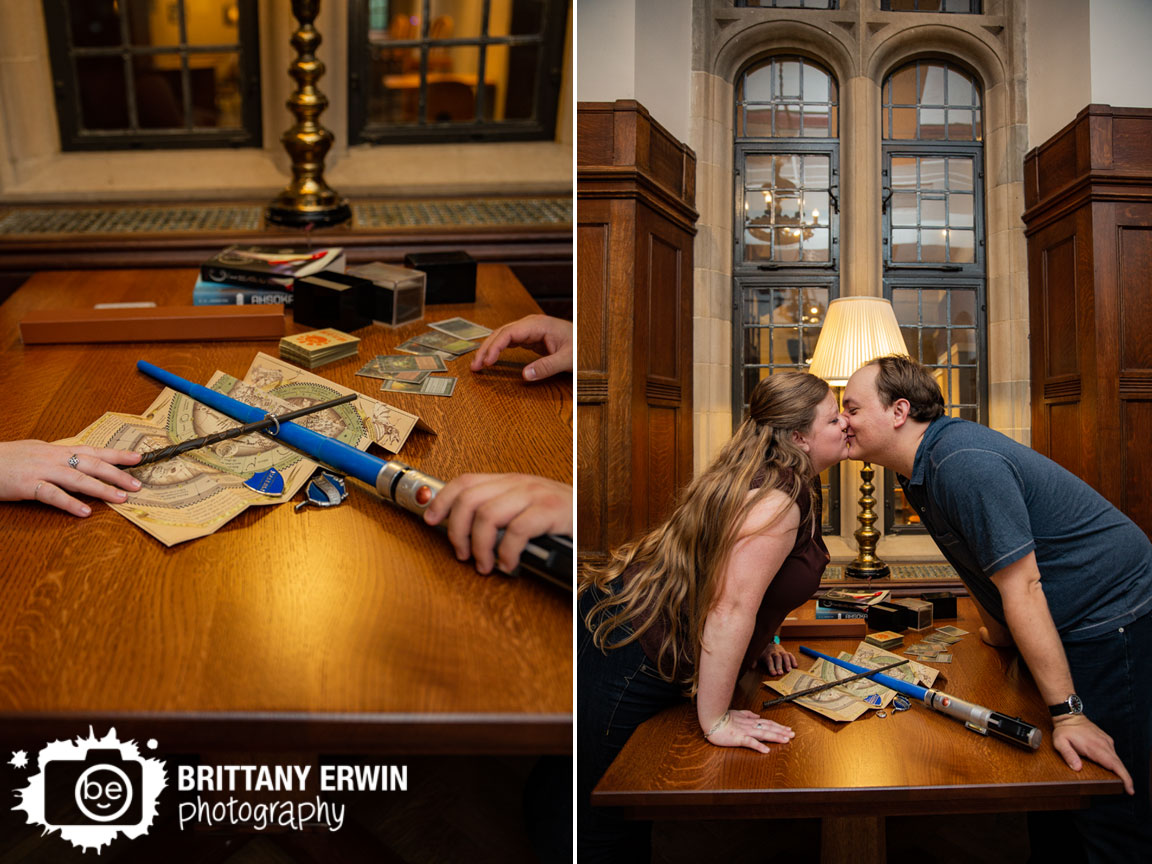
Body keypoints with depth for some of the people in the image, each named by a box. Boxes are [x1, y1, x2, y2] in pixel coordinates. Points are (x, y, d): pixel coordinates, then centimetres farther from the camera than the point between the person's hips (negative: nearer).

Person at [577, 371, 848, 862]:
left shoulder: (766, 477, 8)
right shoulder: (777, 501, -23)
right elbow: (729, 609, -30)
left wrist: (758, 641, 20)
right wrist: (715, 722, -25)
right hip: (628, 664, -10)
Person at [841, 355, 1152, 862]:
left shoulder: (964, 463, -28)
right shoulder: (922, 468, 4)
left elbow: (1022, 588, -29)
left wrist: (1068, 712, -26)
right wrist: (997, 632, 21)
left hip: (1111, 620, -10)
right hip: (1060, 625, 10)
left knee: (1107, 795, -7)